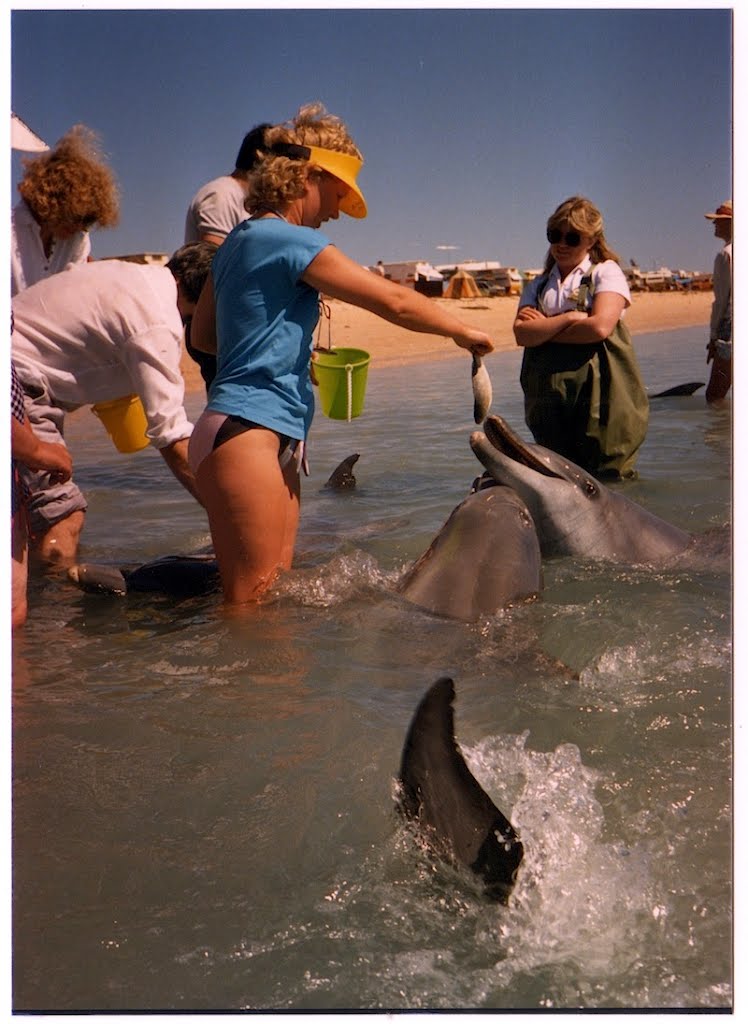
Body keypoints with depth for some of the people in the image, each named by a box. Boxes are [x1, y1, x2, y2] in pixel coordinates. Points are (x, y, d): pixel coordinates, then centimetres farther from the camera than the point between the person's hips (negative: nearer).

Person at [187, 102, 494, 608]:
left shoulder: (240, 240, 18)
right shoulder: (292, 241, -10)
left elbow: (202, 334, 27)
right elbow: (395, 301, -11)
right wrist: (464, 332, 3)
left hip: (270, 437, 10)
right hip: (247, 432, -10)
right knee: (252, 603, -8)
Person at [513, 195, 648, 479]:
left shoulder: (606, 272, 5)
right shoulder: (537, 286, 17)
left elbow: (600, 327, -13)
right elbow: (522, 334, -1)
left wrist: (543, 328, -2)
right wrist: (568, 318, -10)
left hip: (598, 396, -4)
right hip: (548, 402, 5)